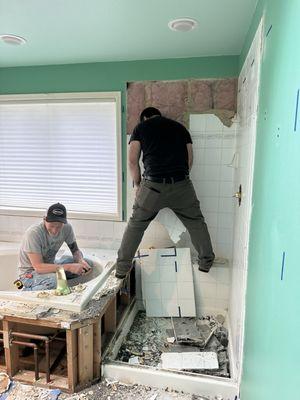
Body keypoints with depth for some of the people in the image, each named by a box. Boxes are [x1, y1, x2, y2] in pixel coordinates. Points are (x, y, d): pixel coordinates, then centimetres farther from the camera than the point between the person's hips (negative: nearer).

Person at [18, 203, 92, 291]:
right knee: (54, 281, -37)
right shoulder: (33, 233, -29)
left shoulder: (67, 228, -13)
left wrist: (81, 261, -24)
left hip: (50, 265, 6)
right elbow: (38, 267, -33)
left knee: (88, 264, -9)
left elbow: (75, 250, 0)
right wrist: (68, 267, -37)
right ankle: (29, 290, -6)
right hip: (30, 273, -5)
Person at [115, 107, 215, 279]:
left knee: (136, 225, 14)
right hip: (182, 184, 2)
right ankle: (207, 262, 29)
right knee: (196, 222, 20)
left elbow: (133, 161, 5)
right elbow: (190, 160, 16)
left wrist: (138, 184, 17)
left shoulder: (141, 127, 13)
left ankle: (122, 268, 20)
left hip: (153, 185, -1)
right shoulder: (180, 127, 20)